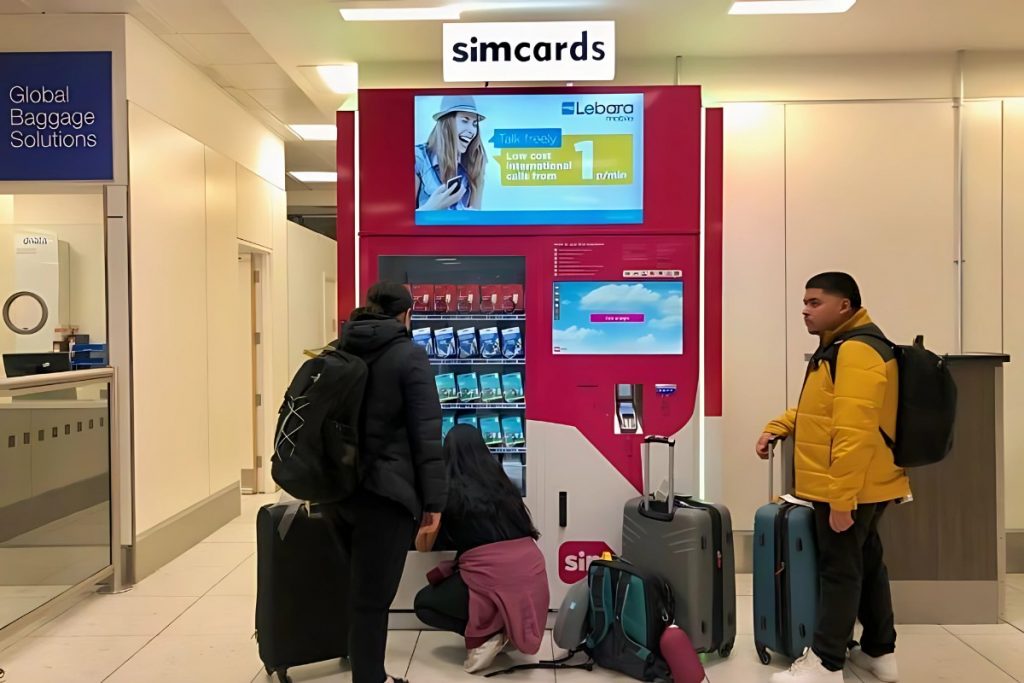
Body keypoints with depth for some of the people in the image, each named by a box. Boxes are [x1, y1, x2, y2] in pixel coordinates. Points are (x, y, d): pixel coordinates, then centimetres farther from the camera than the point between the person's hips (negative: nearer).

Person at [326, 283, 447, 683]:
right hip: (384, 493, -7)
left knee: (359, 587, 23)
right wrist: (434, 498, -10)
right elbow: (426, 434, -14)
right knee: (372, 597, 4)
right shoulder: (409, 356, -10)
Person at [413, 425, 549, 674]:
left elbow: (423, 546, 16)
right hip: (533, 577, 6)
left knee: (424, 603, 21)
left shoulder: (446, 489, 3)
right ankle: (504, 629, 13)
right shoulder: (501, 482, 16)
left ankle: (485, 636, 1)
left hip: (493, 580, -6)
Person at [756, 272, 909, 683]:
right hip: (858, 486, 10)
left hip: (849, 489, -10)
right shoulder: (839, 347, 15)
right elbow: (818, 406, 24)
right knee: (865, 561, 17)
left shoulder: (858, 351, -21)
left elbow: (855, 432, -28)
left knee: (839, 569, -2)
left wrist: (841, 498, -27)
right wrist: (776, 428, 9)